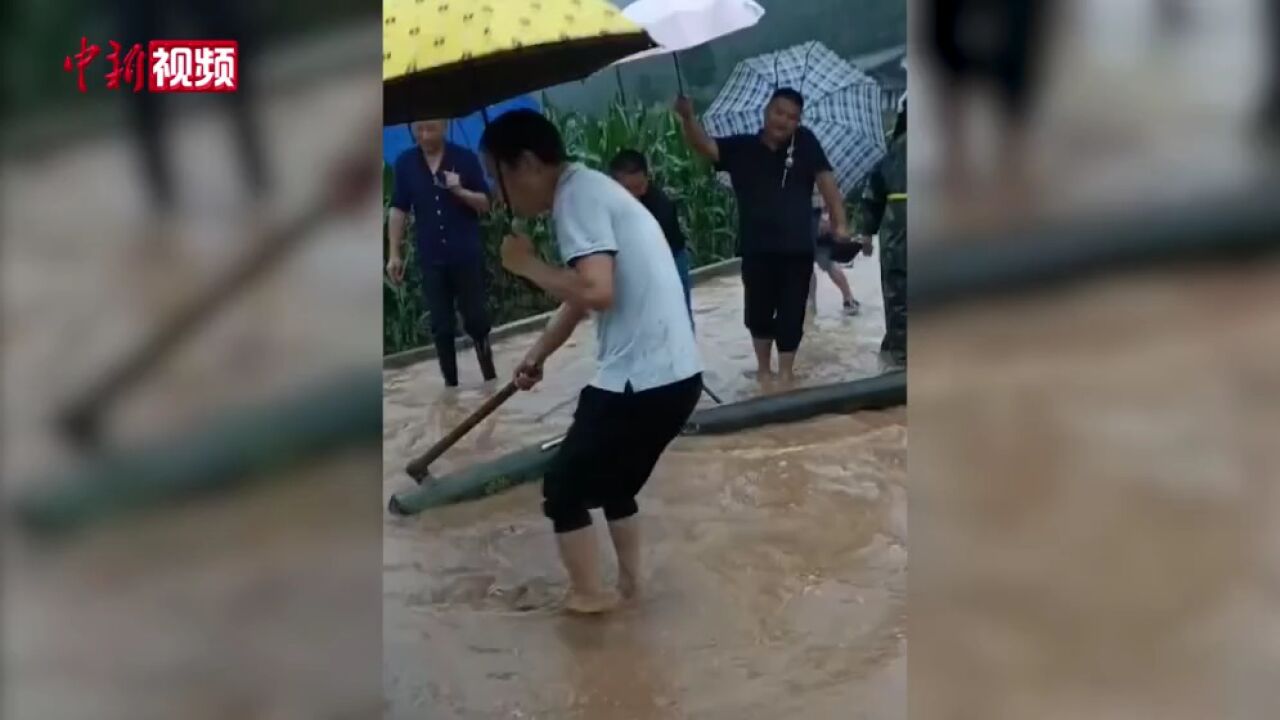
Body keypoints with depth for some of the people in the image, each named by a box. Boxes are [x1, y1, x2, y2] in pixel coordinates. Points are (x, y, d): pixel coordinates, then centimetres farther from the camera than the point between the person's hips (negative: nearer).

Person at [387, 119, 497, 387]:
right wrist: (394, 254, 0)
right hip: (431, 259, 1)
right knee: (441, 326, 6)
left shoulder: (465, 158, -3)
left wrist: (460, 191, -20)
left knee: (476, 318, 5)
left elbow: (485, 203, -1)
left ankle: (490, 377, 19)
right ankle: (450, 383, 14)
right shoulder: (404, 163, 3)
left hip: (467, 255, -1)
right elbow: (398, 210, 5)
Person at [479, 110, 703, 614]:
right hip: (672, 374, 10)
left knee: (564, 489, 9)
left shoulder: (577, 195, -14)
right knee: (614, 482, 27)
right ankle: (628, 581, 35)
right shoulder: (589, 190, 17)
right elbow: (580, 295, 28)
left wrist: (527, 265, -11)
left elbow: (595, 291, -27)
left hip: (641, 380, -10)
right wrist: (537, 355, 34)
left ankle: (589, 595, 20)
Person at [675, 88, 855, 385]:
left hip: (797, 249, 0)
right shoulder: (741, 148, 3)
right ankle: (763, 368, 32)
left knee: (791, 314, 7)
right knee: (758, 312, 13)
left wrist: (840, 222, -10)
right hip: (757, 250, 0)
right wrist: (688, 117, -30)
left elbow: (825, 179, -1)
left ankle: (786, 372, 21)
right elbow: (703, 145, -10)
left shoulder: (805, 142, 3)